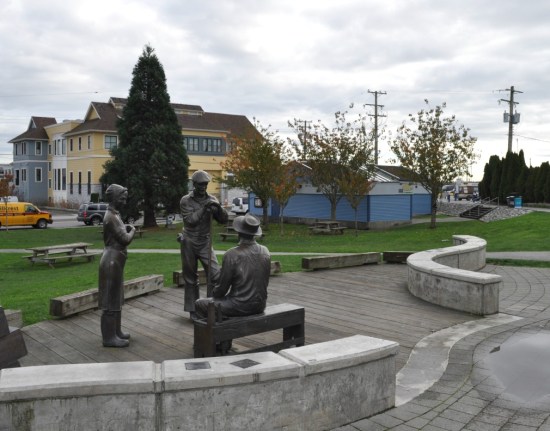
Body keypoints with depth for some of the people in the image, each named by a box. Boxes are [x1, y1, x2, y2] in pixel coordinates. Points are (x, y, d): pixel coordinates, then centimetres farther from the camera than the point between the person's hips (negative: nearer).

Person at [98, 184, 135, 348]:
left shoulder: (114, 215, 13)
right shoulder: (111, 217, -18)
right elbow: (125, 239, -20)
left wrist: (126, 229, 7)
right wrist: (132, 230, -2)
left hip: (115, 261, 11)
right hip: (112, 262, -10)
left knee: (116, 299, 17)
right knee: (110, 301, -4)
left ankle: (116, 332, 26)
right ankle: (109, 337, 2)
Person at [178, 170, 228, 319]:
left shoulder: (212, 200, 3)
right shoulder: (186, 200, -5)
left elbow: (223, 220, -1)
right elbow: (190, 220, -17)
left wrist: (218, 208, -20)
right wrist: (204, 208, -24)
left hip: (205, 244, 2)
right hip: (189, 244, -2)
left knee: (215, 274, -10)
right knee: (190, 278, 7)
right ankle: (193, 310, 18)